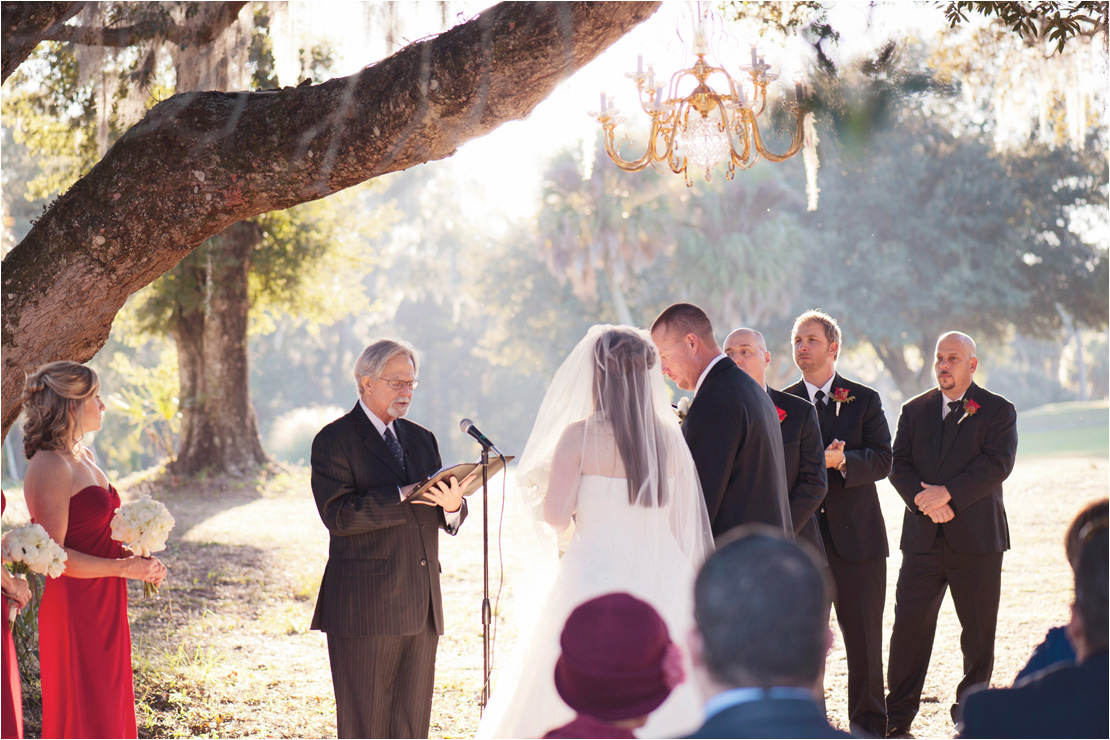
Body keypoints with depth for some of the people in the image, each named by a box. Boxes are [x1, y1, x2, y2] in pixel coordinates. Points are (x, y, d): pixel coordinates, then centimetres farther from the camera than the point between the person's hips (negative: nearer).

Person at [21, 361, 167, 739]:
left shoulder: (84, 457, 12)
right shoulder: (49, 467, -17)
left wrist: (137, 557, 6)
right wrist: (123, 567, -18)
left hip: (104, 608, 9)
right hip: (74, 610, -9)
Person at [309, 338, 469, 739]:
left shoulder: (422, 439, 18)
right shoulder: (334, 440, -2)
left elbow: (445, 519, 14)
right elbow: (337, 514, -16)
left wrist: (452, 504, -10)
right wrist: (402, 496, -22)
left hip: (422, 603, 6)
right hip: (365, 607, -6)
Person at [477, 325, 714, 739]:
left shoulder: (579, 435, -8)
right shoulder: (670, 437, 4)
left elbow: (556, 515, -12)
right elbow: (685, 524, 8)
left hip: (594, 577, -4)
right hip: (661, 585, 4)